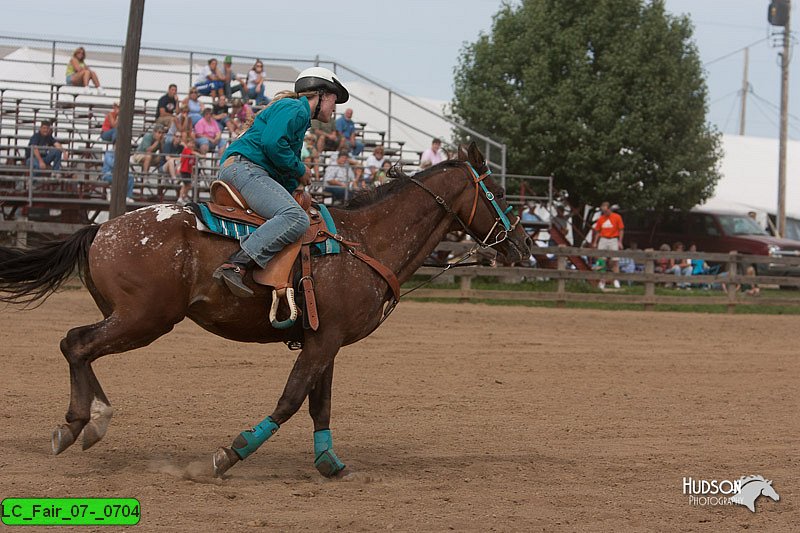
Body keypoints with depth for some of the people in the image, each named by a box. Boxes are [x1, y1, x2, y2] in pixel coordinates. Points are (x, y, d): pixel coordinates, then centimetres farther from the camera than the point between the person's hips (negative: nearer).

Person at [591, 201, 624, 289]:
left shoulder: (617, 217, -2)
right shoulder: (601, 219, 8)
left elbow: (621, 230, -1)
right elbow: (597, 231, 15)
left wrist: (620, 242, -7)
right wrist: (595, 242, 9)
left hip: (613, 240, -3)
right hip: (603, 240, 3)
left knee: (615, 261, -5)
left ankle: (616, 281, -3)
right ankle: (602, 281, 6)